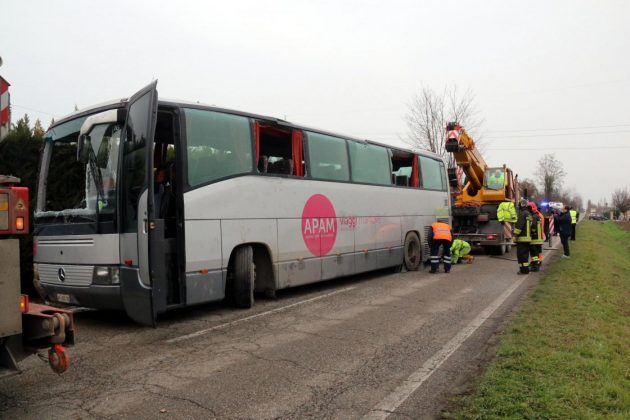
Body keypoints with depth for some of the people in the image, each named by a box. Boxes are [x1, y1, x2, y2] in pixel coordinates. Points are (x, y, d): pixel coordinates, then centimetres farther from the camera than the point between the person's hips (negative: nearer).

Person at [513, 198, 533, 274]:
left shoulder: (523, 214, -14)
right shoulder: (529, 214, 17)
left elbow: (519, 225, -21)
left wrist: (515, 234, -18)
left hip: (522, 238, -10)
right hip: (528, 237, 10)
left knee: (521, 254, -6)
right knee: (525, 254, 16)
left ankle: (523, 269, -6)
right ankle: (526, 268, 21)